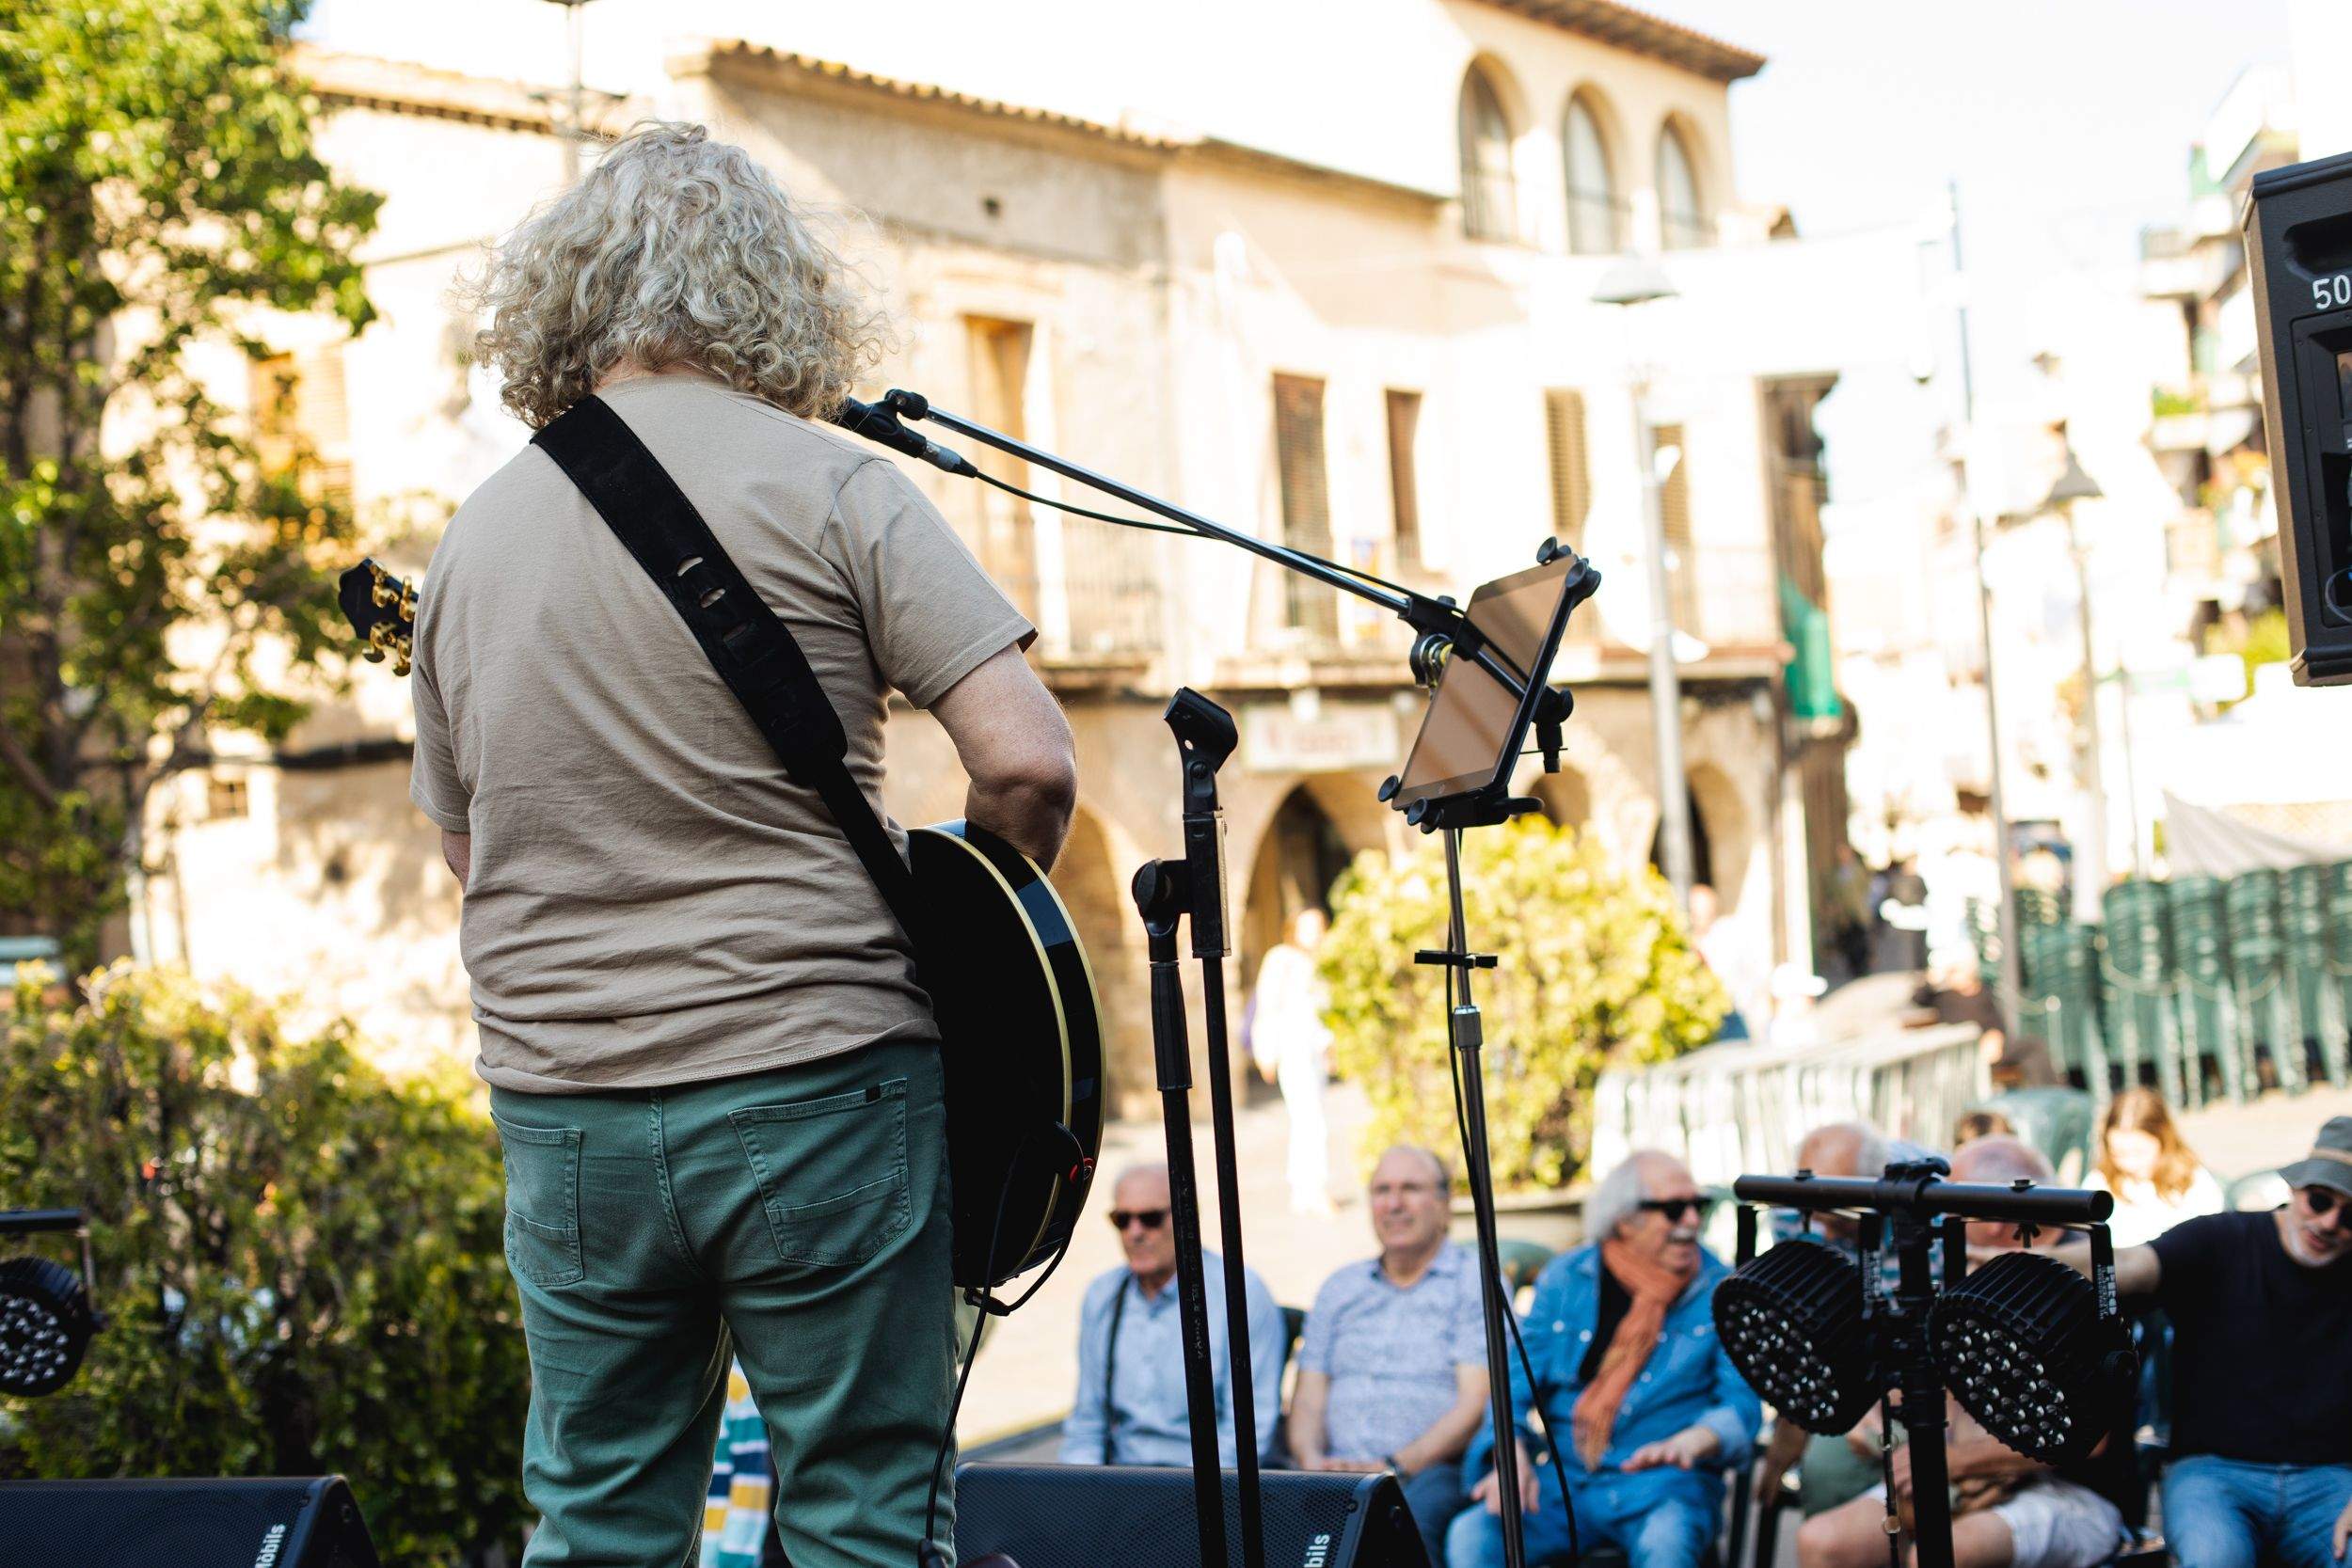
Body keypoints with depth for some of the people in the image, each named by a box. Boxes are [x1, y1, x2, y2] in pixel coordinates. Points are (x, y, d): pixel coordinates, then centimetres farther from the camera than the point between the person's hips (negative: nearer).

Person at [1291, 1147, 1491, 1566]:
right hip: (1338, 1475, 4)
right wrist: (1313, 1462, -6)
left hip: (1433, 1470, -4)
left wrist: (1395, 1467, -17)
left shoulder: (1476, 1283, 6)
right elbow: (1307, 1398, 17)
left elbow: (1476, 1404, -5)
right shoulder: (1340, 1288, 23)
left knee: (1410, 1518, -39)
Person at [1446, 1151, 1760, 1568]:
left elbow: (1743, 1403, -5)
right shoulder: (1563, 1279, 10)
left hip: (1664, 1487, -2)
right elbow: (1516, 1383, 7)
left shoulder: (1720, 1292, 4)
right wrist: (1511, 1455, -14)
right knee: (1470, 1534, -26)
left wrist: (1691, 1442, -27)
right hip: (1565, 1483, 2)